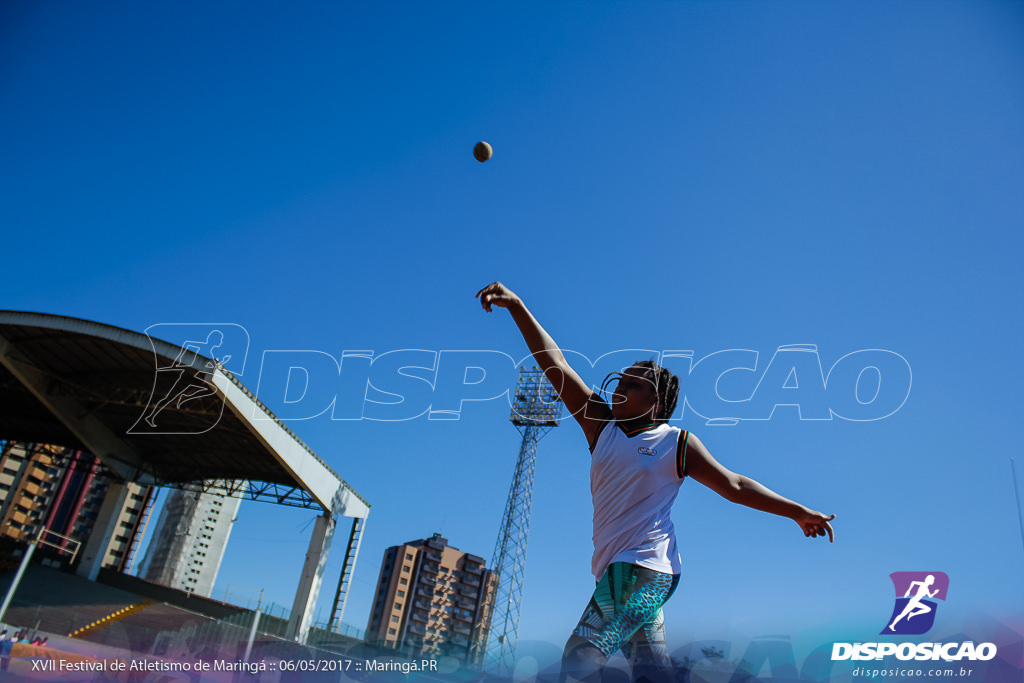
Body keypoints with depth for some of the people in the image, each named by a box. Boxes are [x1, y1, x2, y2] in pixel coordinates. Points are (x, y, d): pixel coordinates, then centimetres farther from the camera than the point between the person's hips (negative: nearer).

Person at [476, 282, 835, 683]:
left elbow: (733, 485, 7)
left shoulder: (676, 442, 2)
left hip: (644, 566, -5)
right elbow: (556, 365, 7)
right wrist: (516, 306, 4)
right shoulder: (602, 427, 12)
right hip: (616, 567, 5)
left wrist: (798, 511, 3)